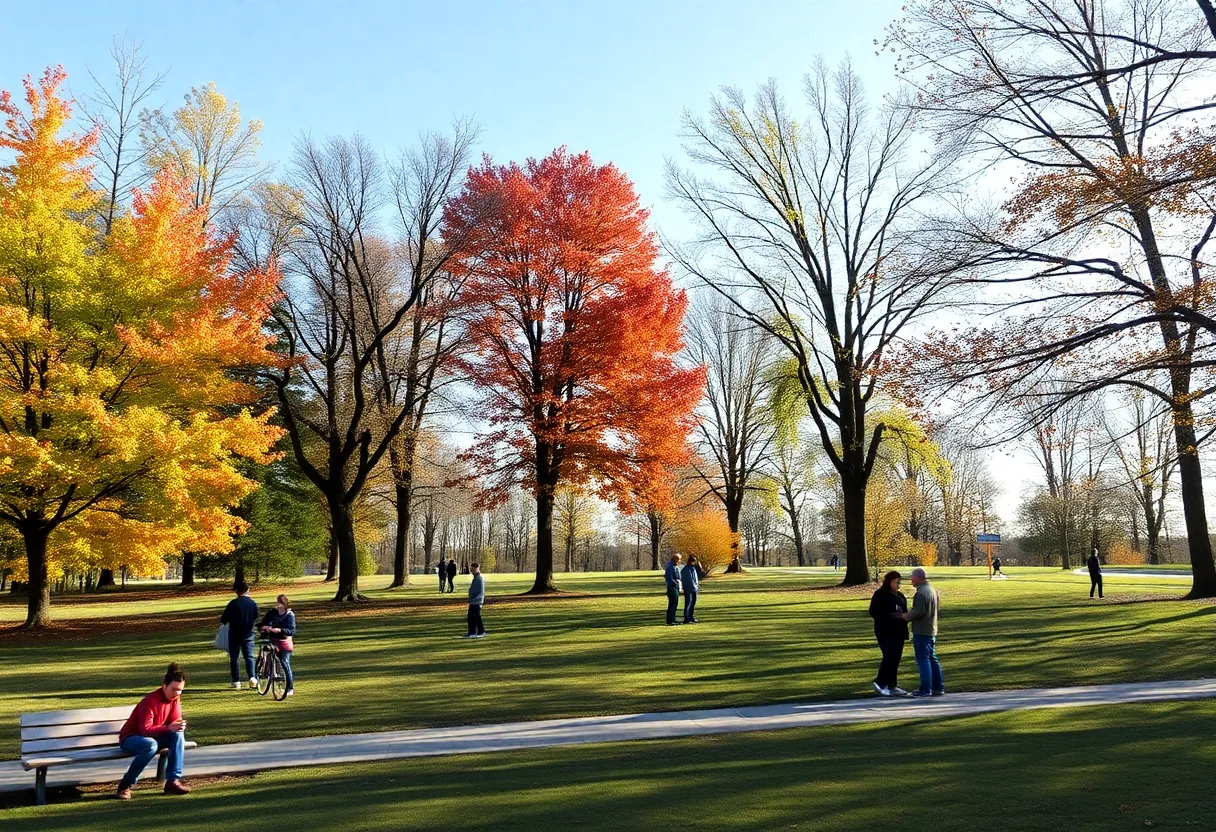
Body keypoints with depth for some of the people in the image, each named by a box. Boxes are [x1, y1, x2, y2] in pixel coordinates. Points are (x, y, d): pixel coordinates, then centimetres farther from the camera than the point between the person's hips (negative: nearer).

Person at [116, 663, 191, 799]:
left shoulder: (175, 698, -4)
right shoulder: (150, 701, -26)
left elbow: (175, 720, -2)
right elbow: (145, 730, -30)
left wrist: (179, 725, -26)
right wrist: (168, 728, -40)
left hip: (155, 736, 6)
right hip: (130, 738, -6)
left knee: (178, 734, -22)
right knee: (151, 745, -39)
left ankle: (172, 781, -22)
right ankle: (126, 785, -19)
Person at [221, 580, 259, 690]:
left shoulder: (233, 603, -13)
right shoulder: (252, 603, -1)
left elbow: (224, 620, -8)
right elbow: (255, 619, 11)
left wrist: (221, 619, 14)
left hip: (234, 635, -3)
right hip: (248, 635, 3)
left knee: (233, 659, 9)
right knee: (249, 657, 10)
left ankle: (236, 682, 6)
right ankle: (252, 677, -9)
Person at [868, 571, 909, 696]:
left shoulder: (900, 596, 16)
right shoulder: (880, 595, -5)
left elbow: (904, 611, 24)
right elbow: (874, 612, -11)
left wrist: (904, 616, -1)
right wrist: (891, 616, -21)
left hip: (898, 632, 7)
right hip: (885, 631, -7)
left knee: (896, 659, 6)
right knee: (889, 656, -14)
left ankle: (892, 686, 14)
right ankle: (880, 683, -2)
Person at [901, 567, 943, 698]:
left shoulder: (921, 593, -20)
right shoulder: (933, 590, 11)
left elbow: (919, 612, -25)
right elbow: (938, 607, 20)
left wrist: (907, 616, -7)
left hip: (921, 632, -10)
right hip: (932, 630, 10)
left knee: (923, 660, -4)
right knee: (932, 659, 15)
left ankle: (926, 689, -2)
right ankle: (938, 687, 20)